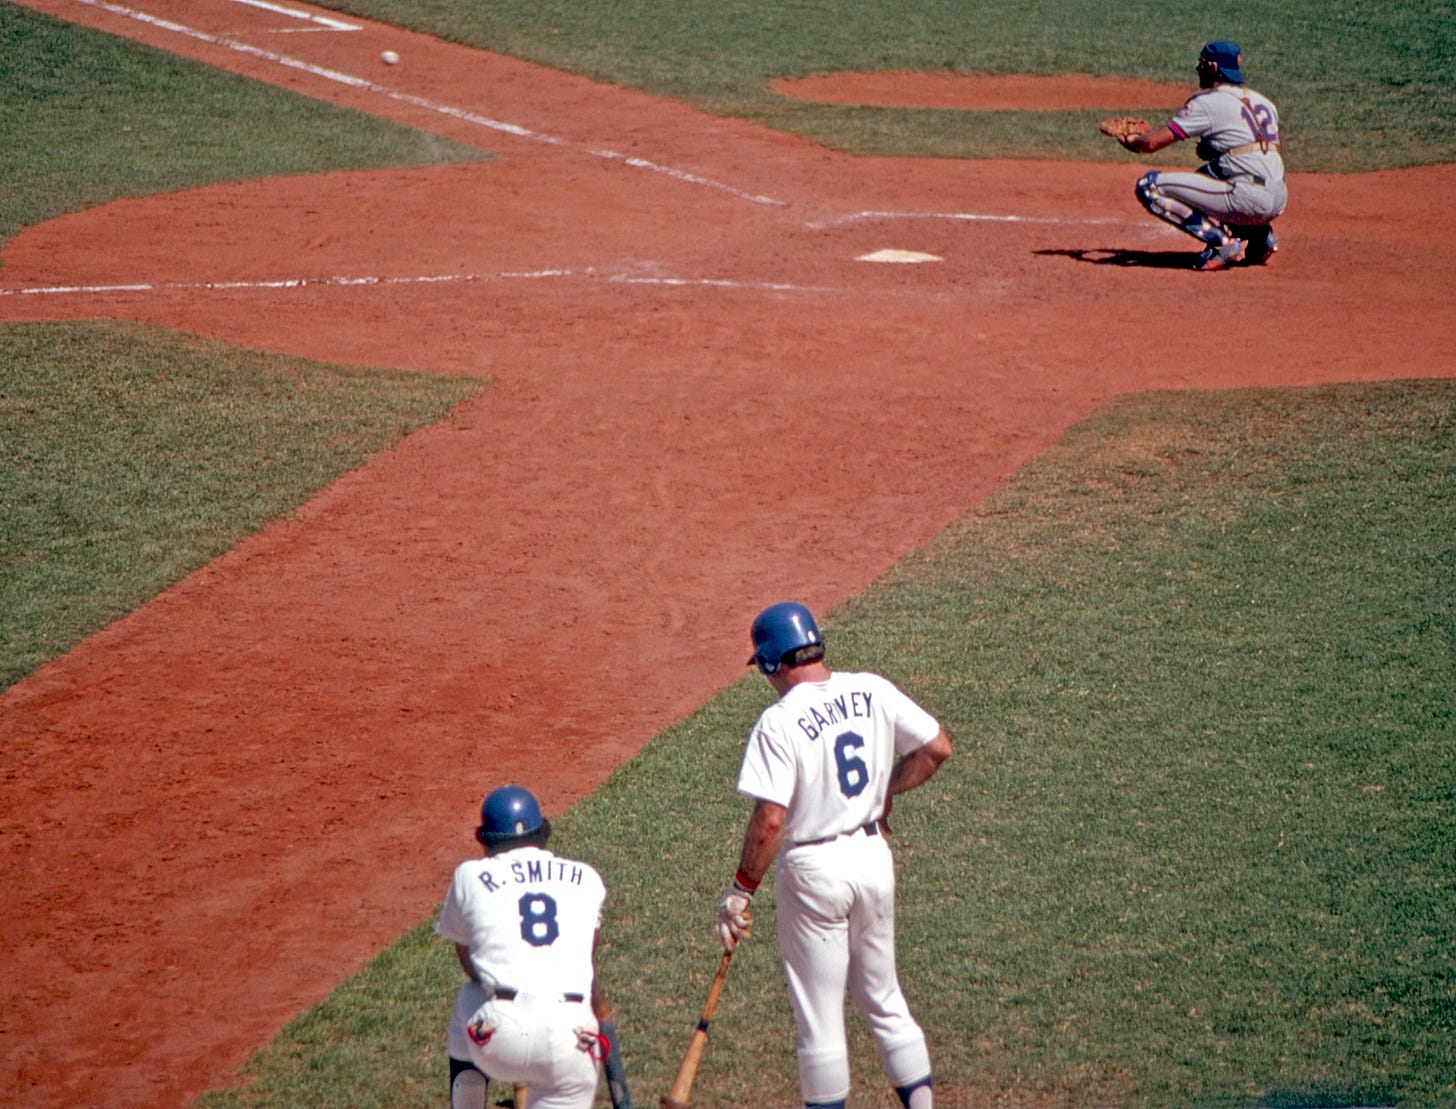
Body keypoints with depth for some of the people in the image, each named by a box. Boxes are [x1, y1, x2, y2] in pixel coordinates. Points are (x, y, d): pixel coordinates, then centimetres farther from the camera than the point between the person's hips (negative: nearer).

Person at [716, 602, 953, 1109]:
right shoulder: (872, 692, -1)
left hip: (814, 869, -6)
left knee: (819, 1015, 5)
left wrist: (741, 890, -12)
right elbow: (937, 747, 3)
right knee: (883, 999, 19)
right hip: (873, 856, 6)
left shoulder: (779, 722, -17)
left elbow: (769, 821, -21)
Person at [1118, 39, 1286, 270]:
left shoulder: (1208, 102, -4)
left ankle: (1221, 242, -11)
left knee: (1149, 185, -7)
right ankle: (1260, 236, 17)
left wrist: (1132, 142, 16)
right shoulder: (1262, 102, 19)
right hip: (1278, 200, 8)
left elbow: (1151, 142, -8)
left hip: (1248, 199, -8)